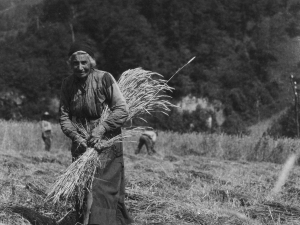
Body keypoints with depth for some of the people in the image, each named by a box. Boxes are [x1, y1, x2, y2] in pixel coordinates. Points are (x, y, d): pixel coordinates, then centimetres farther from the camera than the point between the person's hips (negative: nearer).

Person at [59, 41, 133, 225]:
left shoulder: (104, 78, -12)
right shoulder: (68, 84, 2)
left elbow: (122, 110, -14)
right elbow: (64, 116, 2)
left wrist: (102, 128, -23)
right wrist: (76, 137, -14)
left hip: (107, 142, -4)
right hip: (82, 144, 4)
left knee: (104, 188, -8)